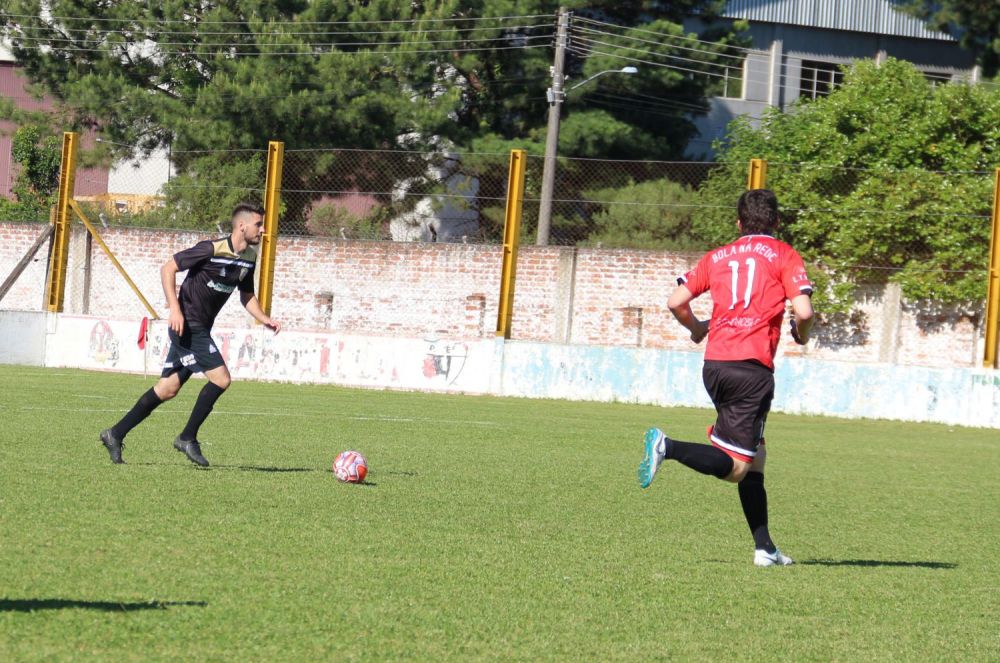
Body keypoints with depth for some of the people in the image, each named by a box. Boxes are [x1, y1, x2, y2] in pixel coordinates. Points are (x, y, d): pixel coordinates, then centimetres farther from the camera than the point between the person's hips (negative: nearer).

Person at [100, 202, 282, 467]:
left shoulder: (249, 257, 8)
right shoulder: (213, 250, -18)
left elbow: (247, 295, 21)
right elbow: (168, 268, -16)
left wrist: (265, 319, 3)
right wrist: (175, 309, -23)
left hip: (200, 330, 9)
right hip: (188, 326, -9)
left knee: (168, 388, 10)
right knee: (221, 379, -13)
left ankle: (115, 434, 16)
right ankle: (188, 439, -1)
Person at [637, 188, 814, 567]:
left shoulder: (717, 257, 16)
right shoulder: (784, 255, 5)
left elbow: (676, 303, 8)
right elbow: (803, 311, -8)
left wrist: (696, 328, 28)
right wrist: (801, 335, 14)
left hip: (714, 364, 6)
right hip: (753, 366, -6)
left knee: (754, 456, 16)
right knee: (735, 467, -6)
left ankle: (764, 547, 13)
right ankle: (669, 447, -27)